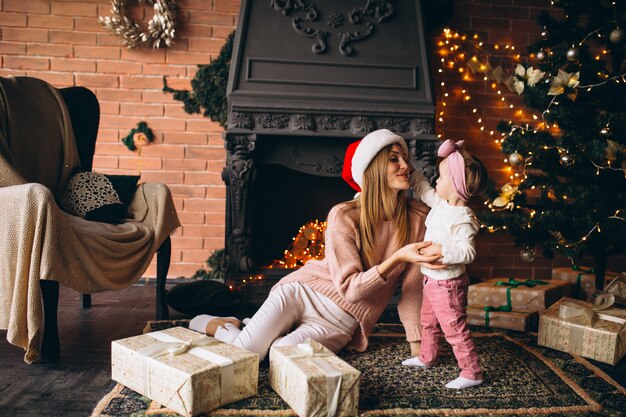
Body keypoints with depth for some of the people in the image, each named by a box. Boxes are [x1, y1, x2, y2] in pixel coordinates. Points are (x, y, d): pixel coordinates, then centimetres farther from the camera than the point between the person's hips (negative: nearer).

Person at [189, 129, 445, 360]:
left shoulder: (417, 218, -7)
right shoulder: (344, 216, -16)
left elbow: (412, 285, -1)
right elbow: (349, 288, -20)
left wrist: (416, 341, -3)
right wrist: (398, 258, -32)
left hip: (341, 321, 2)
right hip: (302, 293, -2)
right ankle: (209, 324, 16)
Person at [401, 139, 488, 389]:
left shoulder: (462, 219, -26)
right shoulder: (440, 203, 1)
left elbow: (467, 252, -29)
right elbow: (423, 188, 16)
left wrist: (441, 250, -38)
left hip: (447, 284, -10)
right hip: (432, 280, 10)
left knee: (454, 328, -1)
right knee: (428, 321, 25)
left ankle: (472, 373, 13)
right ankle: (427, 357, 45)